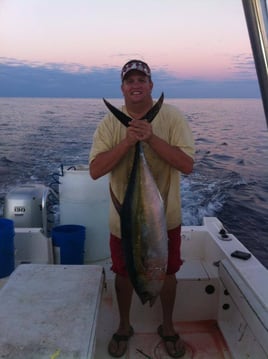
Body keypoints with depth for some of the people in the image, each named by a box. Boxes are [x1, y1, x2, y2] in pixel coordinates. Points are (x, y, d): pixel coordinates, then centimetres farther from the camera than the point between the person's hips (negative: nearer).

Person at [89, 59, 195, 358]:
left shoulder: (171, 117, -10)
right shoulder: (110, 123, -7)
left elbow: (187, 165, -17)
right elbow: (95, 170, -15)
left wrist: (151, 138, -28)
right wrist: (127, 142, -27)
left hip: (165, 216, 0)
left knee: (167, 273, 16)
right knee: (123, 274, 17)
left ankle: (167, 327, 43)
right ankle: (124, 326, 43)